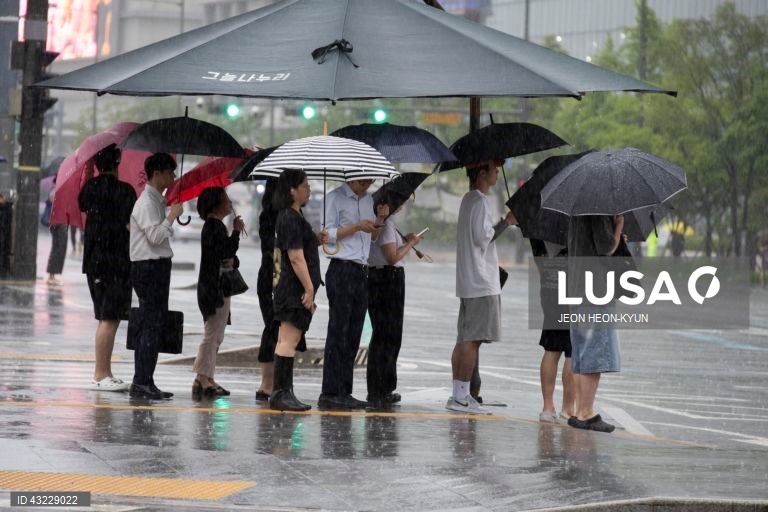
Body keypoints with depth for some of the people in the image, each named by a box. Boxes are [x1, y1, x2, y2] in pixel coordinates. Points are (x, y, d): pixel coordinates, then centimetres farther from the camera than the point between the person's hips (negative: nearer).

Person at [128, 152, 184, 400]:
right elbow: (155, 235, -22)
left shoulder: (157, 200, 19)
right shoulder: (147, 202, -12)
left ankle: (144, 382, 12)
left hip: (157, 267, 10)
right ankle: (142, 382, -11)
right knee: (152, 325, -11)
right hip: (148, 268, -10)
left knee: (153, 324, 9)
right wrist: (173, 215, -15)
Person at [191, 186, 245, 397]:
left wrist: (232, 261, -1)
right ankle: (203, 379, -10)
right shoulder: (213, 226, -12)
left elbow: (228, 256, 19)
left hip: (218, 287, 10)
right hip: (214, 287, -10)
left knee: (214, 336, 12)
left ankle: (204, 379, 13)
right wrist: (236, 232, -11)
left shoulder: (216, 226, 19)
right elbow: (227, 250, -23)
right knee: (212, 334, -10)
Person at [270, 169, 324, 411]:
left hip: (292, 289, 11)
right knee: (288, 340, -10)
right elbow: (296, 257, -19)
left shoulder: (292, 216, 17)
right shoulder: (291, 218, -15)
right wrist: (309, 288, -18)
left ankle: (283, 393, 13)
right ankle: (281, 394, -11)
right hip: (295, 289, -11)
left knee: (287, 341, 10)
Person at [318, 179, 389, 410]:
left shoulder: (368, 199, 19)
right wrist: (356, 227, -15)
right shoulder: (335, 198, -3)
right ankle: (331, 393, -7)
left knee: (353, 334, 6)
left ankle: (344, 392, 8)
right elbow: (327, 234, -9)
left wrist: (379, 220, 8)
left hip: (362, 272, 7)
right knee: (338, 332, -8)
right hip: (341, 270, -7)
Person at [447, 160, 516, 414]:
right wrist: (505, 223, -7)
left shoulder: (468, 200, 18)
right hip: (482, 283, -10)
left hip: (468, 282, 10)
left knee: (465, 338, 9)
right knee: (472, 339, -9)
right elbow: (482, 236, -19)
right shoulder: (481, 202, -13)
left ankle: (458, 395, 10)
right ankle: (461, 396, -10)